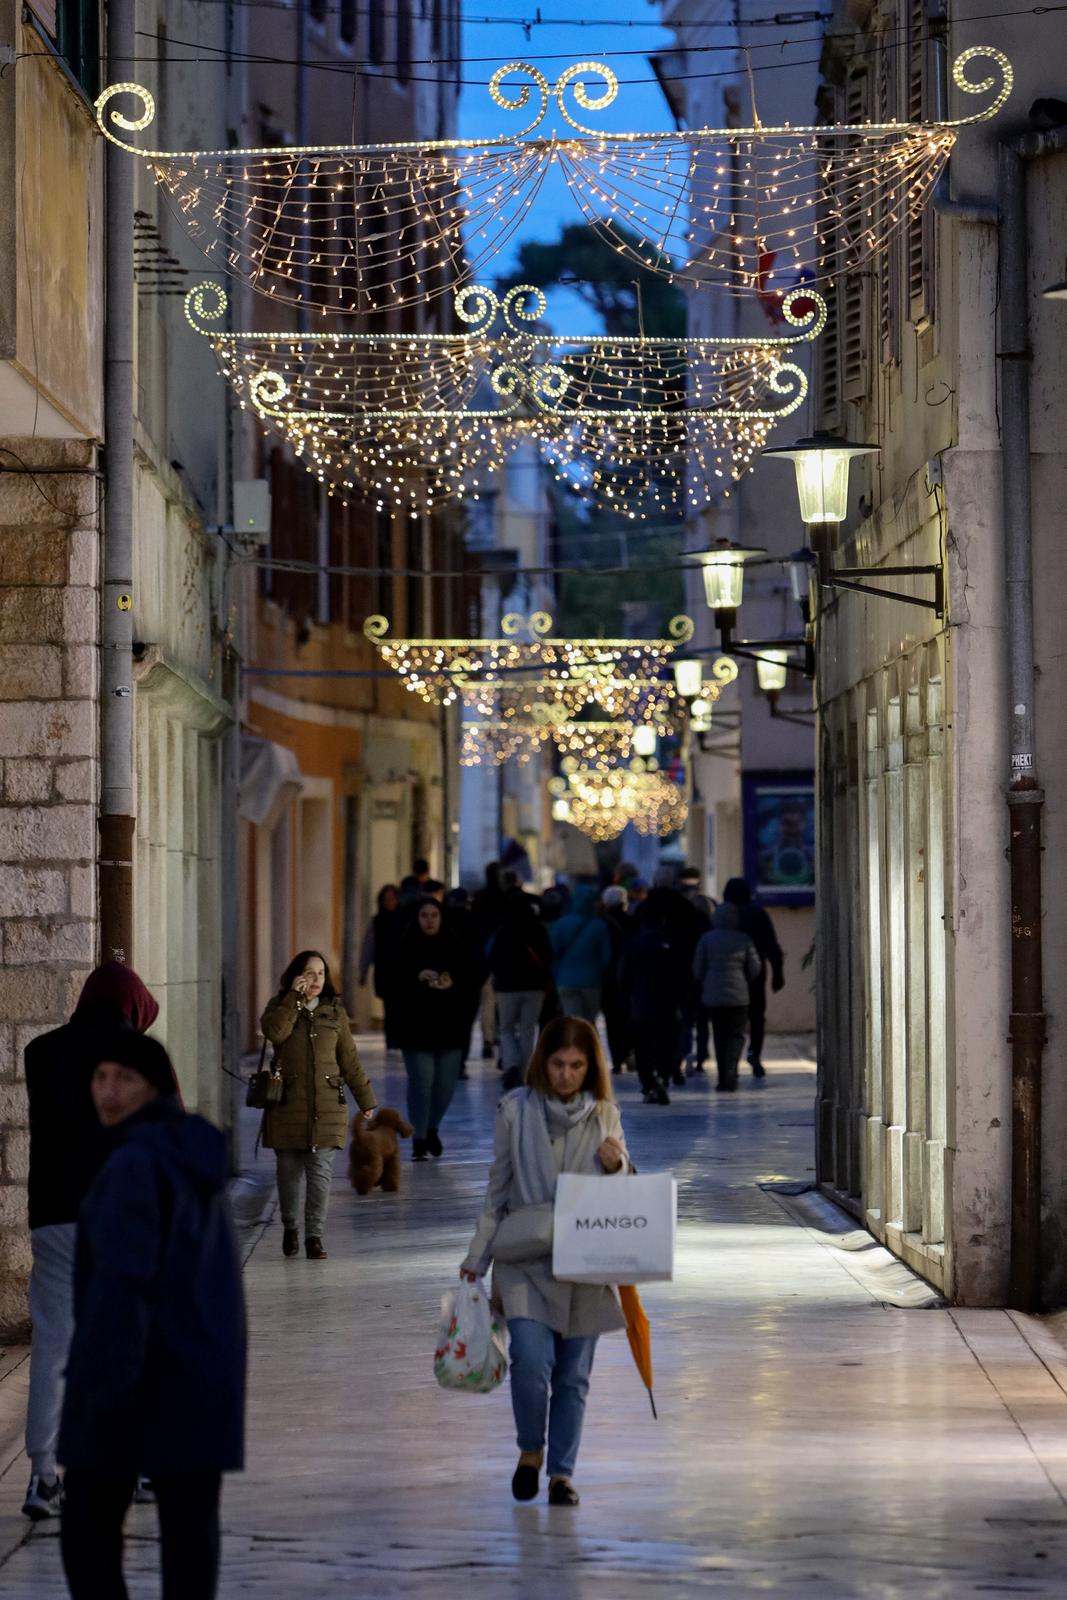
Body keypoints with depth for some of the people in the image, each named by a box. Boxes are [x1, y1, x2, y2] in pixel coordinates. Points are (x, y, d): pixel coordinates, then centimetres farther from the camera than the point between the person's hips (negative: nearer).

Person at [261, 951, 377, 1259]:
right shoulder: (280, 1008, 5)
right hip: (288, 1105, 0)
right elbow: (274, 1033, -19)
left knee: (321, 1172, -7)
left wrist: (365, 1098, 12)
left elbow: (350, 1060, 12)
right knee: (289, 1171, 7)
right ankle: (290, 1229, 25)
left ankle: (315, 1236, -4)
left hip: (326, 1106, 0)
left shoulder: (334, 1012, 9)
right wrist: (294, 998, -17)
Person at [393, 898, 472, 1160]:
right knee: (421, 1082, -8)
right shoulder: (406, 948, -1)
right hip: (417, 1027, -3)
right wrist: (417, 978, -23)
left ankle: (432, 1128, 31)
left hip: (449, 1025, 3)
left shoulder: (453, 947, 4)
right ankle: (419, 1139, 1)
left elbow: (466, 980, 3)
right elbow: (397, 983, -6)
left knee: (446, 1083, 6)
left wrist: (452, 984, -17)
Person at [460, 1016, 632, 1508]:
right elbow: (497, 1190, 6)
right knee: (532, 1360, -16)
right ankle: (530, 1450, 9)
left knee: (573, 1375, 4)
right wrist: (477, 1259, 7)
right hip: (526, 1260, -2)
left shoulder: (605, 1116, 4)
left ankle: (562, 1472, 17)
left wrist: (617, 1166, -10)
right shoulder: (516, 1110, -1)